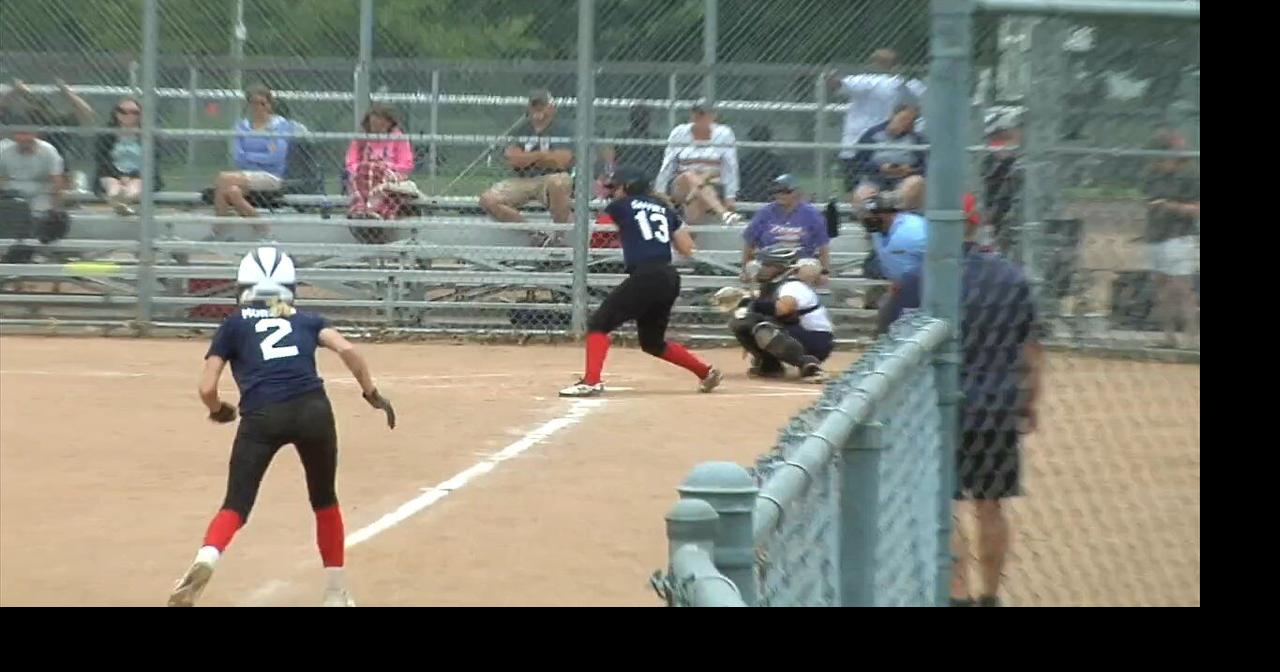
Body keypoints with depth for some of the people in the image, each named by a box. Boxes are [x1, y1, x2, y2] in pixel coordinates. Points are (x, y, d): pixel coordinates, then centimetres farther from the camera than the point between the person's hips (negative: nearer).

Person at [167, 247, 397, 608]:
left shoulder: (234, 325, 20)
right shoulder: (307, 319, 23)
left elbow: (207, 389, 13)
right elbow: (346, 350, 5)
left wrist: (219, 411, 34)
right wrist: (372, 393, 14)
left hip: (261, 417, -1)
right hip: (312, 410, 2)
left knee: (236, 505, 0)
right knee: (324, 500, 23)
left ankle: (205, 560, -30)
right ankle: (337, 592, 25)